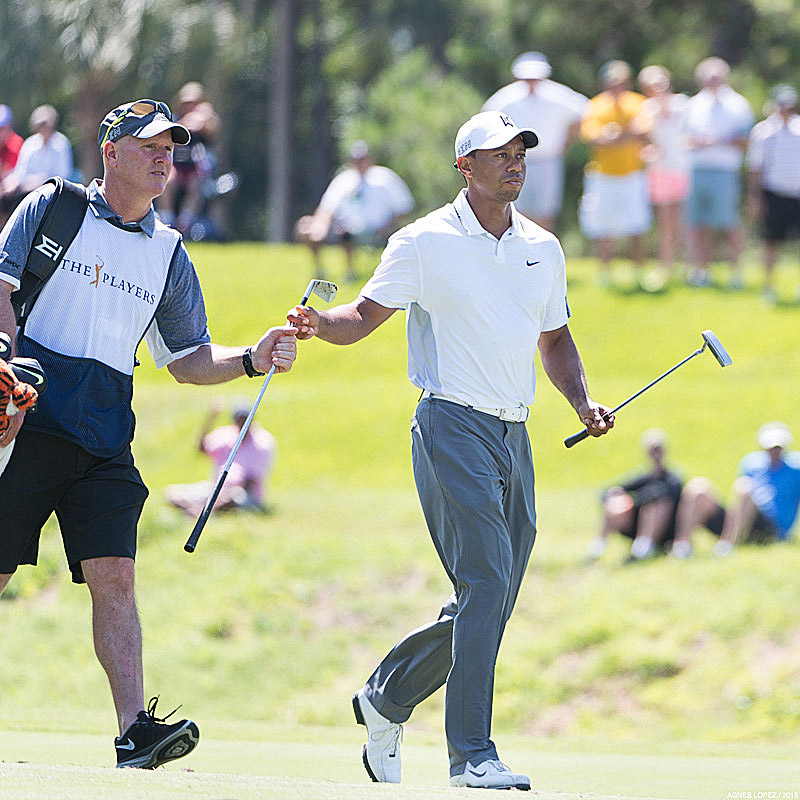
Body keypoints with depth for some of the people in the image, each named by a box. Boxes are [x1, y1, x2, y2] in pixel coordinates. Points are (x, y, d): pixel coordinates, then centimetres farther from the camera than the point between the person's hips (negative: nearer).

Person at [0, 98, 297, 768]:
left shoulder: (169, 254, 17)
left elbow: (188, 359, 20)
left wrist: (251, 360, 1)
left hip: (106, 440, 3)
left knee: (114, 576, -9)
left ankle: (135, 732, -18)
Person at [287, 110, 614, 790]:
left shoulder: (543, 248, 14)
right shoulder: (424, 242, -2)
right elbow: (366, 313, 0)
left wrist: (582, 404, 9)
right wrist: (320, 325, -22)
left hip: (515, 438, 6)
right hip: (454, 429, -6)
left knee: (487, 607, 8)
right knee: (485, 586, -18)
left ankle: (386, 698, 29)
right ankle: (472, 754, -17)